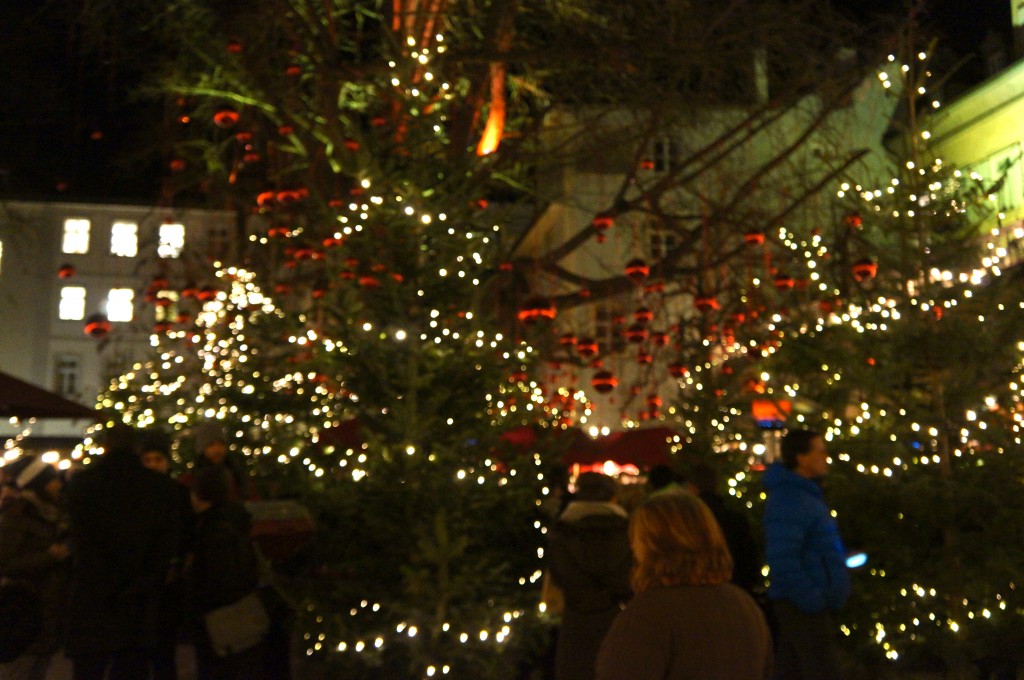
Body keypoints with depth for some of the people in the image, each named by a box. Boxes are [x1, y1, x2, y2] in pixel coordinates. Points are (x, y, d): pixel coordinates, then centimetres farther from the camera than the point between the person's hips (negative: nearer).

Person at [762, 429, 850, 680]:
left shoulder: (806, 494, 15)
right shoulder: (789, 499, -19)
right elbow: (782, 559, -26)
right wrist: (812, 599, -22)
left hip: (806, 604, 10)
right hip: (804, 608, -10)